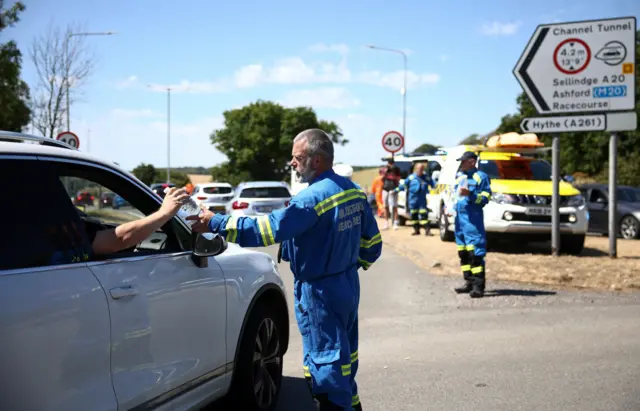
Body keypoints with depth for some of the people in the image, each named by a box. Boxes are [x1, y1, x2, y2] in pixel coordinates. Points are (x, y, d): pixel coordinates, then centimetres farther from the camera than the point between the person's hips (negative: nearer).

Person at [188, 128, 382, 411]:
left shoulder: (312, 198, -23)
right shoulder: (354, 191, 3)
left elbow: (269, 229, -29)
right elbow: (372, 240, 10)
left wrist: (217, 224, -26)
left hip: (320, 292, -9)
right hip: (348, 284, 9)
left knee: (326, 358, 2)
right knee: (344, 353, 20)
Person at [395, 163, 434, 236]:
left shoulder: (426, 178, 4)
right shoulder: (411, 177, 2)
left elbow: (433, 184, 15)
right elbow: (404, 185, 9)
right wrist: (396, 190, 9)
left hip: (422, 199, -1)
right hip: (413, 199, 1)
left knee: (424, 214, -8)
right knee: (413, 215, 5)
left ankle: (427, 230, -7)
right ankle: (416, 230, 16)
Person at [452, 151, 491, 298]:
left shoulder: (481, 176, -3)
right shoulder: (459, 176, 20)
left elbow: (485, 198, -10)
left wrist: (470, 194, -24)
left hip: (473, 219, -8)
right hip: (459, 217, 8)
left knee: (475, 253, -13)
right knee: (463, 253, 11)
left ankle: (478, 286, -13)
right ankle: (469, 282, 19)